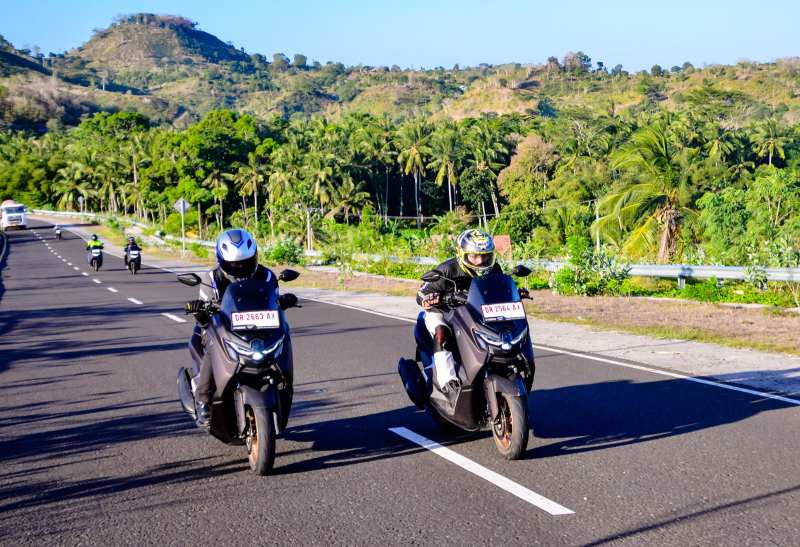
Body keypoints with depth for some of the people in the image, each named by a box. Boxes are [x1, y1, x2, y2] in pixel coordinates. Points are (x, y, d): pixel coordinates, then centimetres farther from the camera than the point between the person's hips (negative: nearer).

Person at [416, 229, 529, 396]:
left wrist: (516, 293, -15)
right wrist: (428, 298, -43)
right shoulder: (447, 270, -21)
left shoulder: (493, 270, -7)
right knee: (442, 334, -36)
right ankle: (447, 381, -41)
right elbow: (422, 293, -18)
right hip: (442, 313, -4)